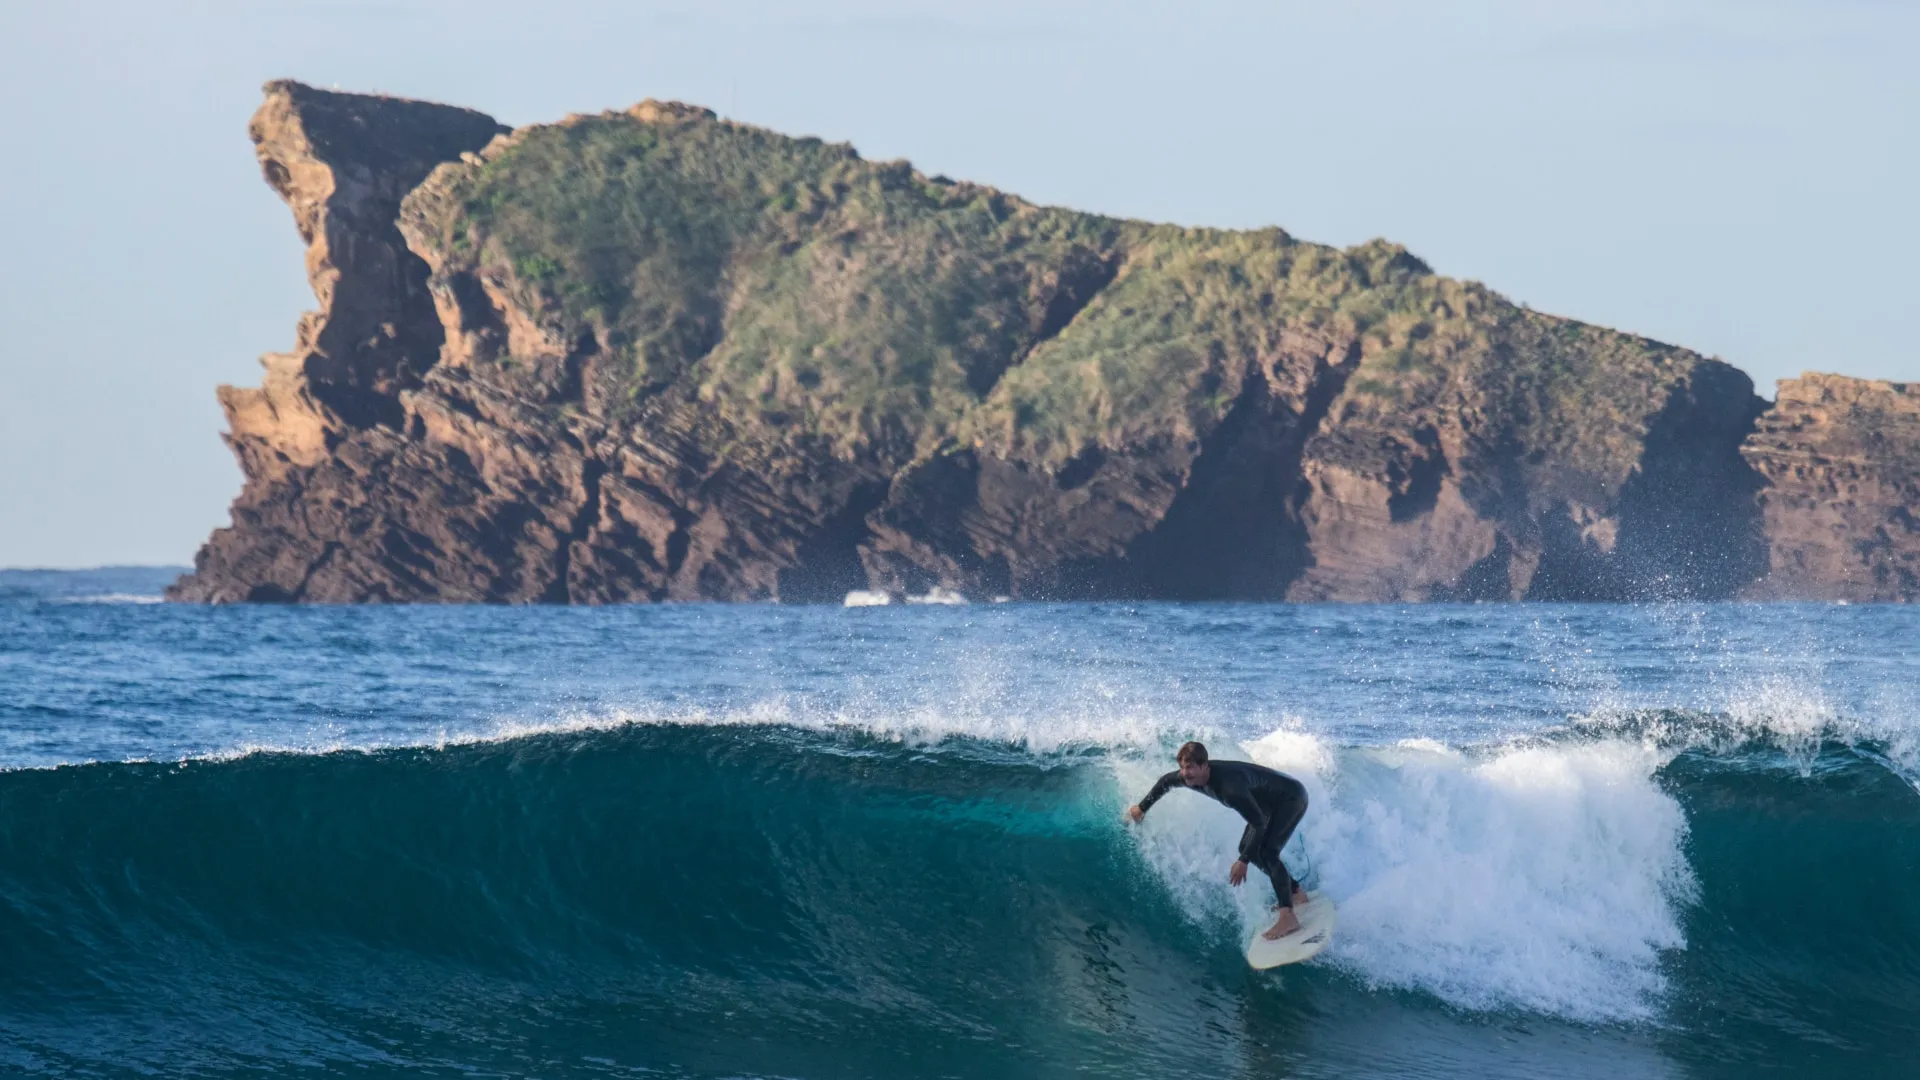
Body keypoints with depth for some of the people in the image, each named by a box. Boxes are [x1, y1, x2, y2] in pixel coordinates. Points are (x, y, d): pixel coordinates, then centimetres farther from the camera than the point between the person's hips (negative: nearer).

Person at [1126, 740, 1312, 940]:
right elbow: (1165, 782, 12)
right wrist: (1142, 807, 19)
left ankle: (1288, 917, -26)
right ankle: (1295, 893, 25)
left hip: (1291, 798, -10)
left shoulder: (1229, 785, -39)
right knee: (1248, 847, 13)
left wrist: (1243, 862, -36)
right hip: (1270, 803, 10)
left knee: (1266, 852, -24)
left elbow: (1259, 824, -36)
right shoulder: (1192, 776, -13)